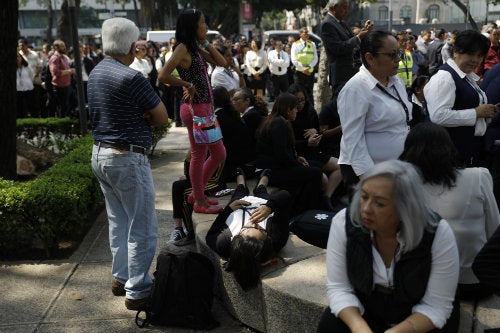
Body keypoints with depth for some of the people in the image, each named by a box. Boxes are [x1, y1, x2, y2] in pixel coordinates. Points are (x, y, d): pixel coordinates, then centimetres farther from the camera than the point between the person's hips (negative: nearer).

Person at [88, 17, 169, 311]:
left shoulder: (96, 73, 8)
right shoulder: (131, 78, -20)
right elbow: (162, 117, -11)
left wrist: (135, 116, 0)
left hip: (101, 153, 9)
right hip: (128, 159, -9)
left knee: (119, 222, 18)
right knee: (143, 229, 0)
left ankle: (122, 278, 28)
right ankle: (138, 292, 6)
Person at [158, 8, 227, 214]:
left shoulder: (196, 48, 13)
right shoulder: (182, 48, -13)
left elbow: (222, 62, 13)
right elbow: (163, 76, -23)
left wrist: (205, 43, 6)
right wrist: (188, 85, -13)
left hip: (206, 108, 9)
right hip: (195, 108, -9)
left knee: (219, 154, 16)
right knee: (199, 156, 2)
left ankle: (197, 193, 29)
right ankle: (199, 202, 16)